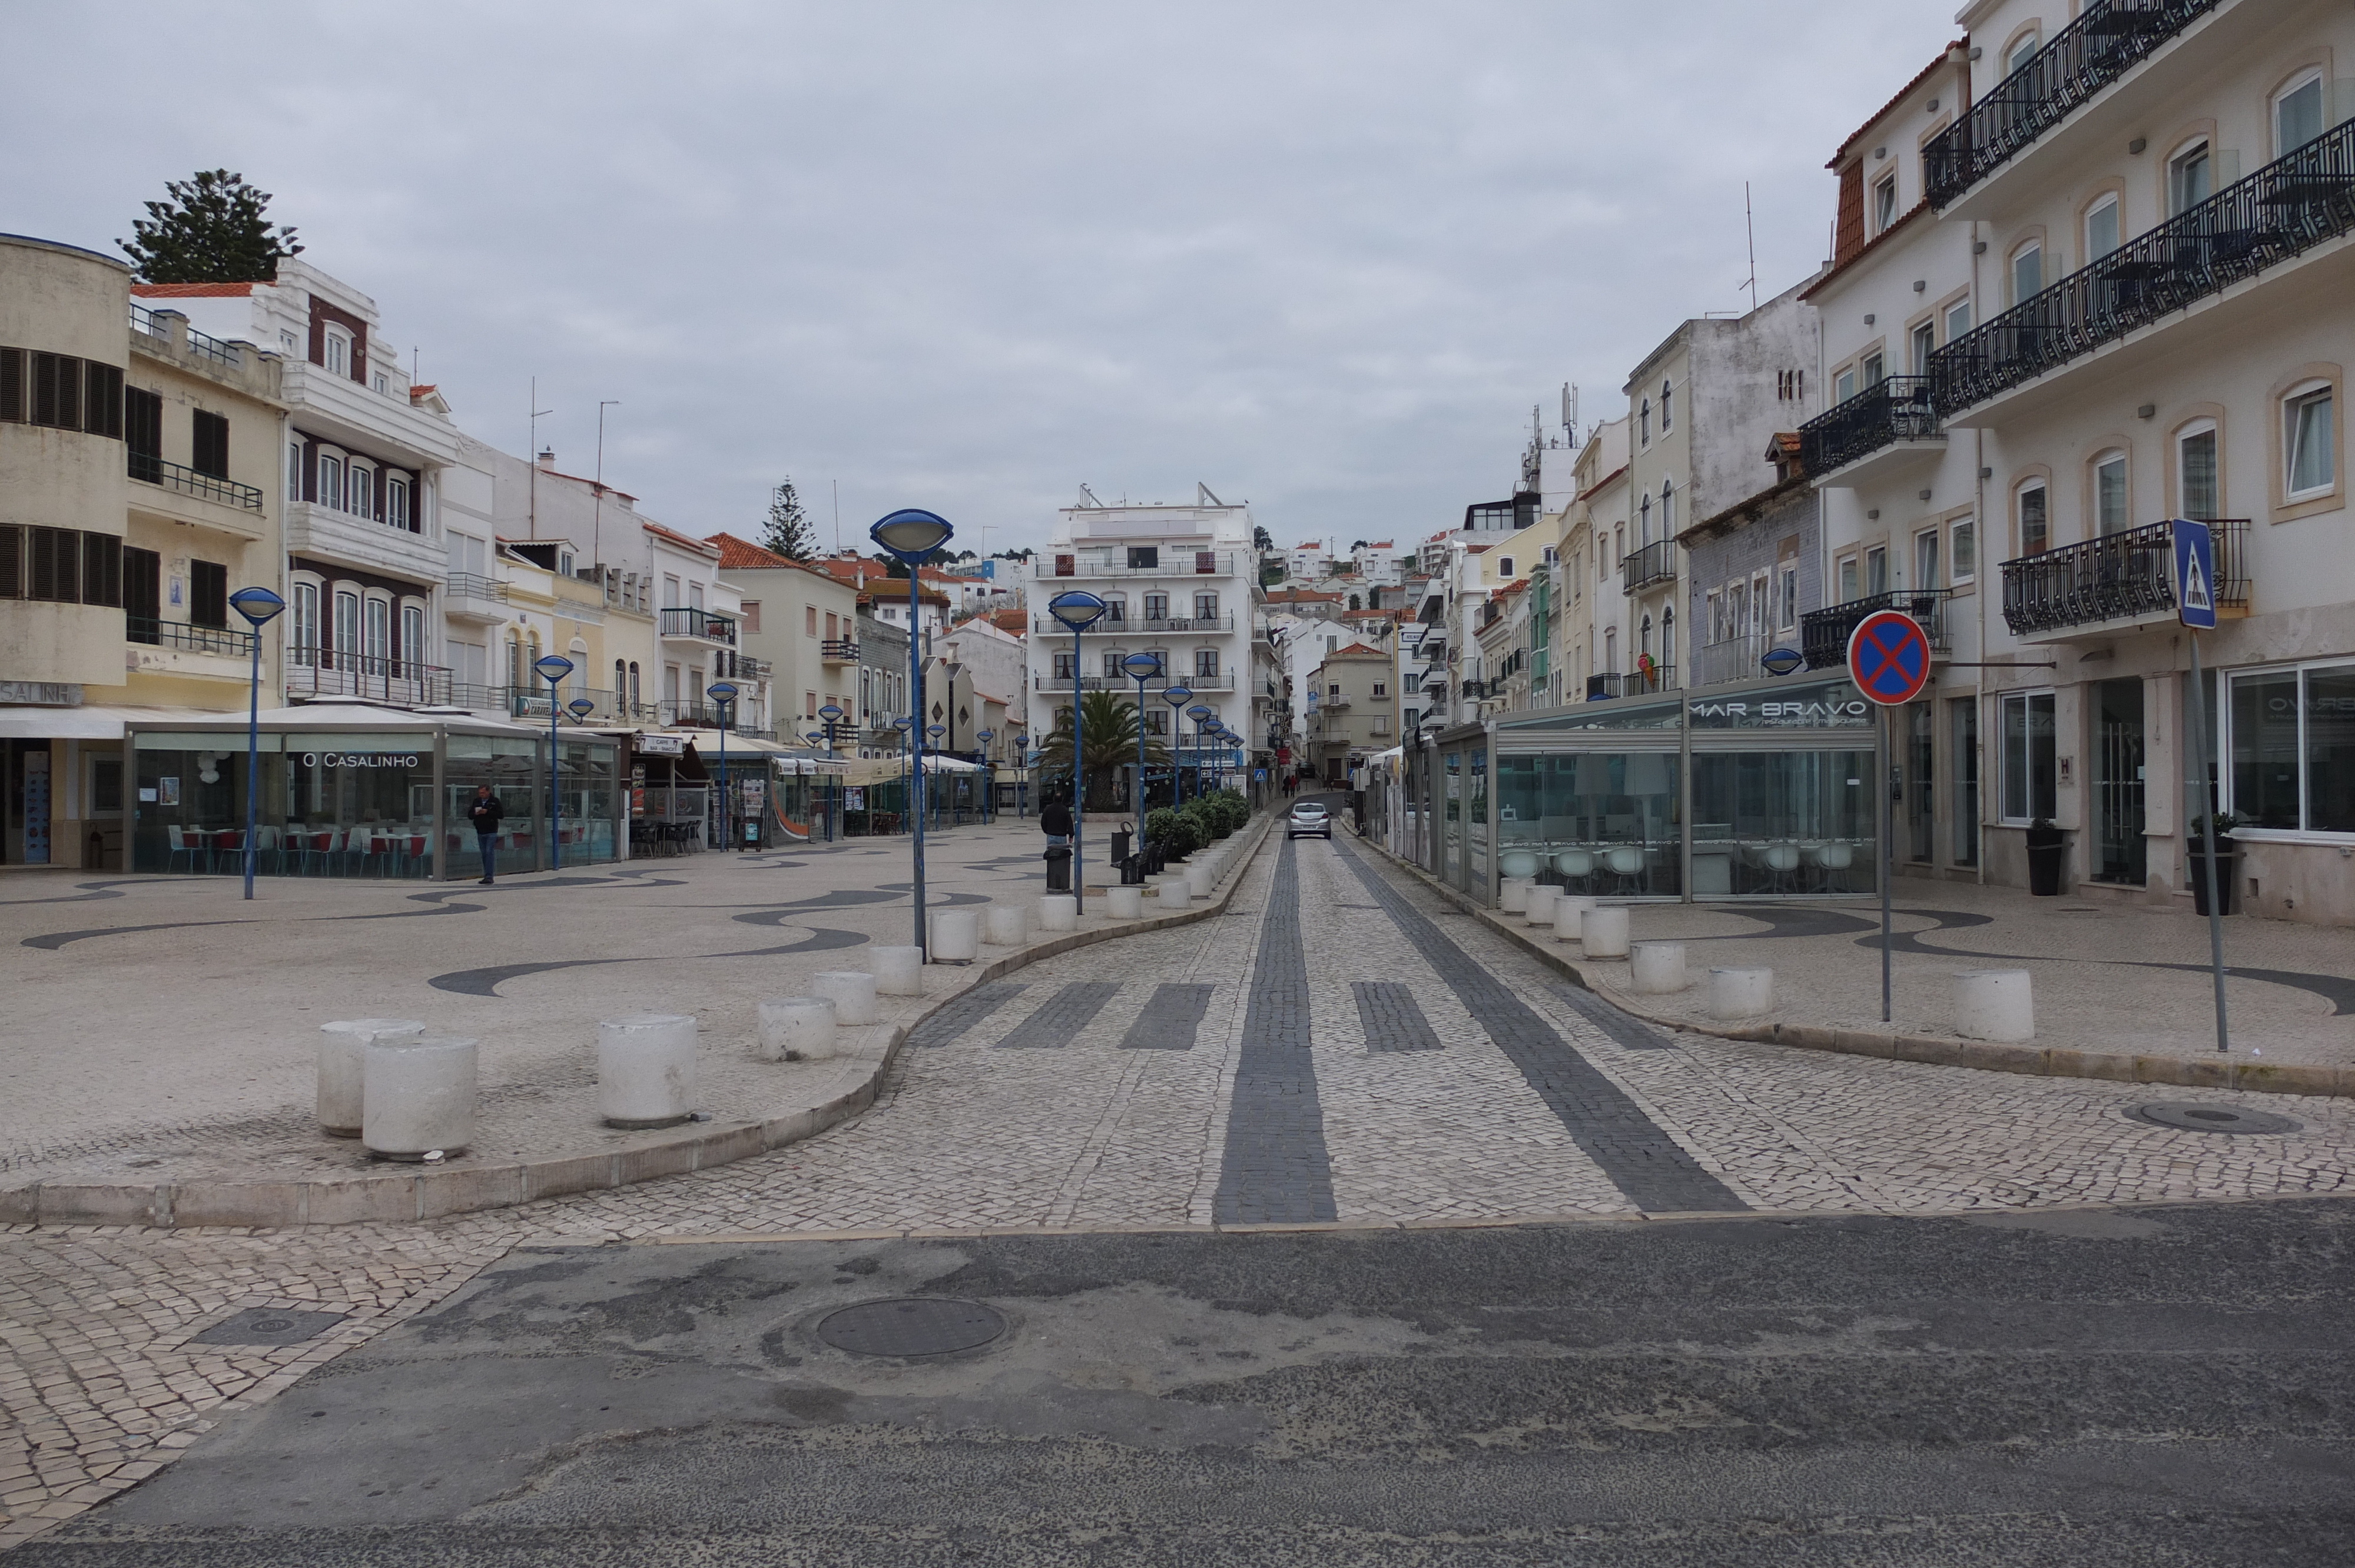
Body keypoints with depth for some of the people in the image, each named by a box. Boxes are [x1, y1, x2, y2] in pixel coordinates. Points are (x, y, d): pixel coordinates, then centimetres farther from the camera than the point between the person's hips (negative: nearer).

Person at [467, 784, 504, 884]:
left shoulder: (495, 801, -1)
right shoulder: (476, 802, 12)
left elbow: (501, 815, -8)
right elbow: (469, 816, 14)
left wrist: (487, 812, -17)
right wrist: (475, 813, -8)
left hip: (491, 832, -5)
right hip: (480, 833, 5)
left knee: (490, 853, -13)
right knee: (484, 854, 8)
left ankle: (489, 876, -15)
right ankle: (487, 876, 14)